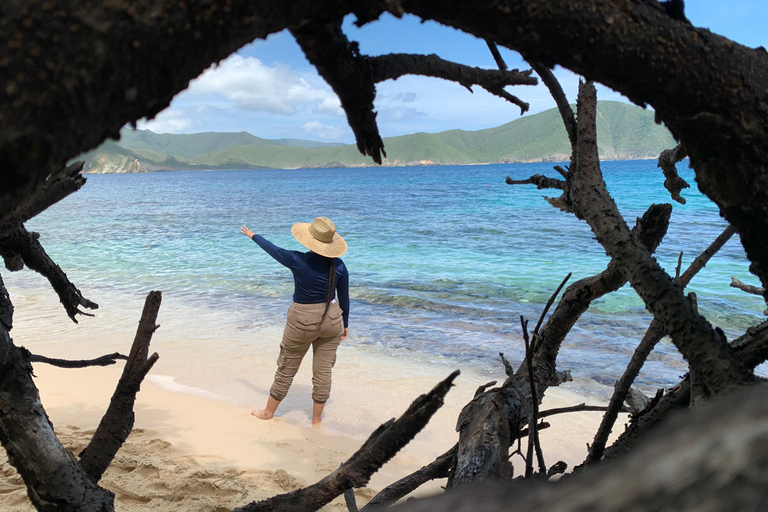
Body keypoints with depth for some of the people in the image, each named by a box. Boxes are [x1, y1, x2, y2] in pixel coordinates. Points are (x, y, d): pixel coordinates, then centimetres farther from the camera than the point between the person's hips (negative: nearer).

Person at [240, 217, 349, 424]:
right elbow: (344, 298, 0)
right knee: (323, 371, 11)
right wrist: (345, 324, 14)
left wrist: (252, 235, 19)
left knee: (286, 369, 14)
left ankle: (268, 411, 33)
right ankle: (316, 418, 23)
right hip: (331, 321, 3)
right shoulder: (338, 265, -9)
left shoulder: (297, 260, -17)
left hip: (302, 322, -2)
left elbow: (272, 249, 1)